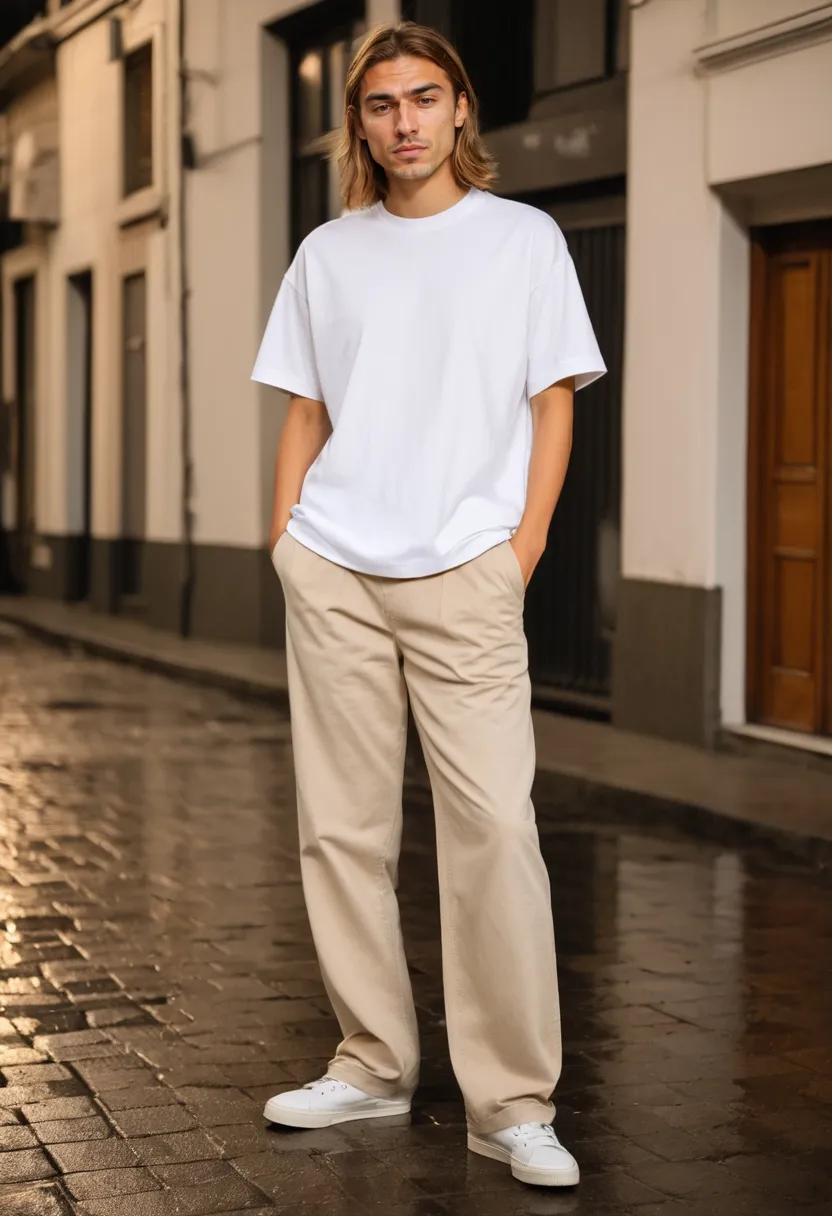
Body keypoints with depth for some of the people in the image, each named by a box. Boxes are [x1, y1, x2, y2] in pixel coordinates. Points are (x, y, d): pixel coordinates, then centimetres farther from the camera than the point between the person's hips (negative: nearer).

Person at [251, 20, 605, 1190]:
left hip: (464, 573, -3)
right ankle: (372, 1065, 18)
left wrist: (523, 549, -5)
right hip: (331, 571, 3)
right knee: (343, 827, 5)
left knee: (495, 823, -11)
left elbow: (554, 405, 4)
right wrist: (285, 538, 6)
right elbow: (305, 412, 17)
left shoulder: (524, 239, 6)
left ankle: (512, 1103, -5)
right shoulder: (327, 253, 14)